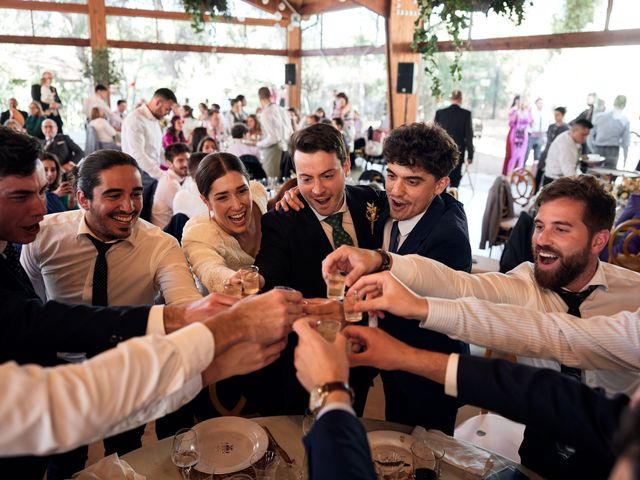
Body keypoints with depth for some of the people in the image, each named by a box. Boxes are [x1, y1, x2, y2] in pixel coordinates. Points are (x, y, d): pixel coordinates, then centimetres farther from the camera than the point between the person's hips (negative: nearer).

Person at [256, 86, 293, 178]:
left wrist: (257, 144, -7)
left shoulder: (265, 113, -13)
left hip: (272, 151, -8)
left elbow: (273, 138, -19)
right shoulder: (283, 110, 9)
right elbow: (291, 134, 14)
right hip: (285, 149, 8)